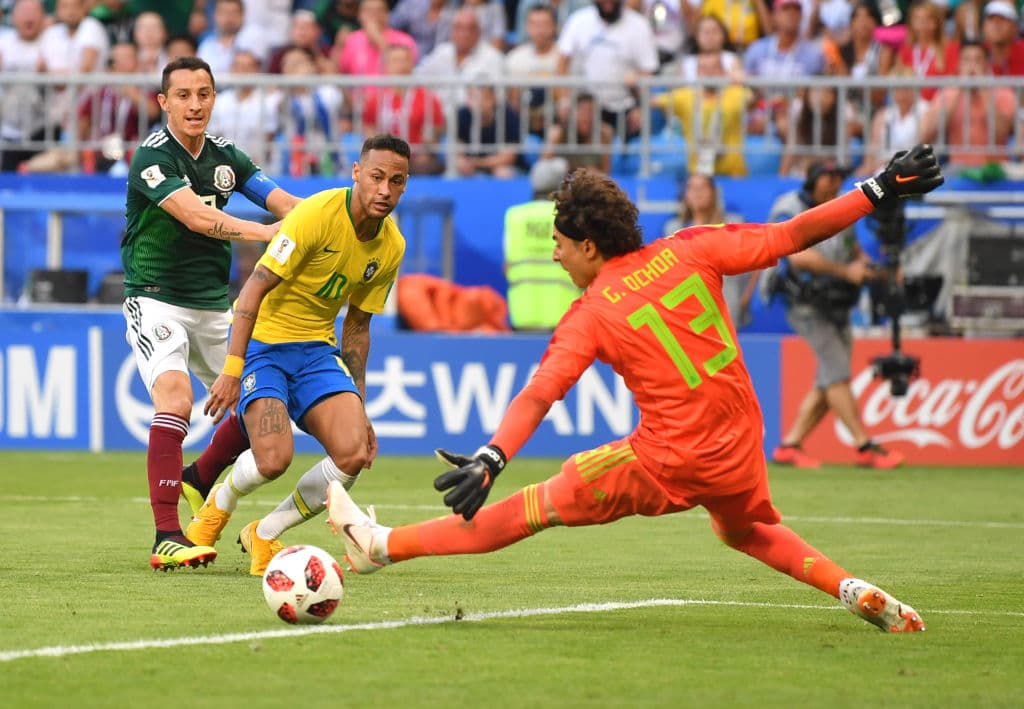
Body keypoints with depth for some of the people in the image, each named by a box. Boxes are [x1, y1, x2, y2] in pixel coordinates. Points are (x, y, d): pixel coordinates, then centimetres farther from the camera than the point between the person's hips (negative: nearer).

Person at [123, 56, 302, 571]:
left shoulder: (225, 156, 7)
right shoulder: (152, 156, -14)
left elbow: (282, 202, 0)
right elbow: (197, 217, -27)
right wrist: (267, 232, -36)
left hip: (214, 305, 7)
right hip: (156, 300, -7)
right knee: (175, 399, -26)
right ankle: (167, 538, -29)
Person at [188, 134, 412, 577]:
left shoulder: (392, 246, 2)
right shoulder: (317, 215, -20)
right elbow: (254, 289, -20)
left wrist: (358, 407, 12)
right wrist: (232, 370, -26)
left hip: (317, 349, 6)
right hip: (263, 340, -6)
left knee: (355, 454, -17)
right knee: (274, 460, -24)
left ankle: (265, 534, 6)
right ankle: (218, 507, 14)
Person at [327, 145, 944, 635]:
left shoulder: (592, 315, -8)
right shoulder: (690, 250, 1)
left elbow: (539, 396, -19)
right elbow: (789, 236, 2)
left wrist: (491, 459, -27)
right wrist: (878, 190, 9)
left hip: (665, 464, -4)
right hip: (739, 456, 5)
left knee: (530, 510, 3)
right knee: (750, 530, 37)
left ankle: (381, 546, 8)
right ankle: (855, 591, 20)